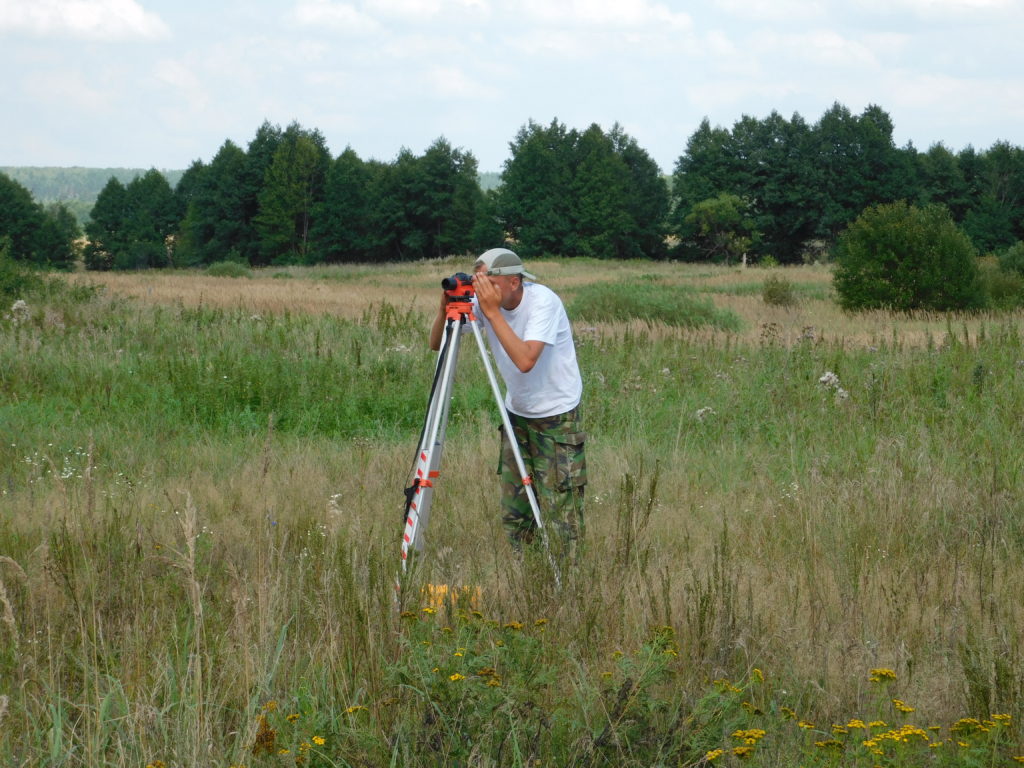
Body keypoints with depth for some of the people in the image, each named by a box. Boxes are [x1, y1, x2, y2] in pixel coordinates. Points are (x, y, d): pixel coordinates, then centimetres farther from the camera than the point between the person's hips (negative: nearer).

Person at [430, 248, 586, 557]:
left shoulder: (543, 302, -23)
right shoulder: (482, 301, -6)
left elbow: (526, 360, -36)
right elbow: (436, 345, -3)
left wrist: (493, 312, -34)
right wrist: (445, 307, -21)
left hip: (556, 416, -6)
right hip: (517, 413, 6)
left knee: (560, 512, -8)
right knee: (513, 513, 9)